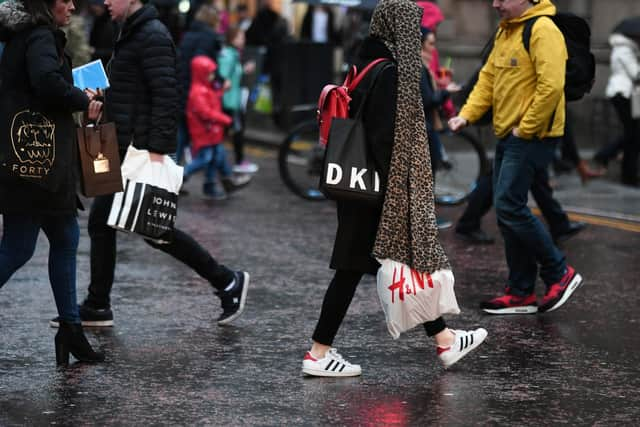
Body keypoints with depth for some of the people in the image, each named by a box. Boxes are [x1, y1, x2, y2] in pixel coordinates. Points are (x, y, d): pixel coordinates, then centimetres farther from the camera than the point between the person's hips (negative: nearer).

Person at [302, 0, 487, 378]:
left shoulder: (368, 65, 10)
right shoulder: (391, 73, -18)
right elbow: (385, 138, -23)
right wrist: (396, 195, -20)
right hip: (379, 190, -10)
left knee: (411, 260, 14)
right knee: (353, 268, 0)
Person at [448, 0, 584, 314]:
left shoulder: (543, 30, -15)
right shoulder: (504, 32, 15)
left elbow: (551, 86, -24)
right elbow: (488, 78, 19)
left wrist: (526, 129, -18)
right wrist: (467, 115, 5)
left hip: (532, 137, -10)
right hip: (507, 136, 10)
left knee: (509, 206, -13)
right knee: (507, 210, 10)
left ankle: (559, 273, 2)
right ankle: (521, 293, 16)